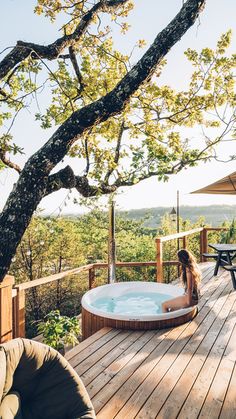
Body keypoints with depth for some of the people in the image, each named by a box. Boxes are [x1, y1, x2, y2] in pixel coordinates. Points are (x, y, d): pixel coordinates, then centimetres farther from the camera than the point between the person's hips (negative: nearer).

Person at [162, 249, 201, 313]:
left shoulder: (188, 270, -22)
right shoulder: (194, 266, 5)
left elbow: (189, 287, -20)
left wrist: (188, 302, -14)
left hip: (191, 298, -9)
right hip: (195, 297, 9)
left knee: (164, 305, -1)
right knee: (171, 309, 21)